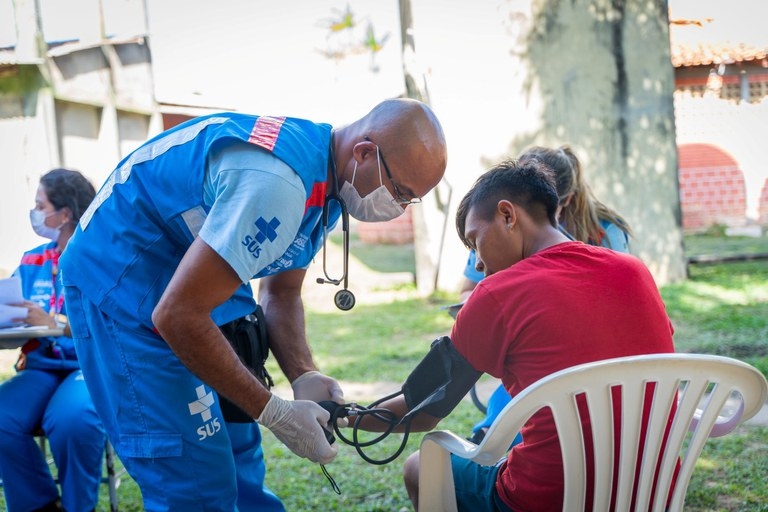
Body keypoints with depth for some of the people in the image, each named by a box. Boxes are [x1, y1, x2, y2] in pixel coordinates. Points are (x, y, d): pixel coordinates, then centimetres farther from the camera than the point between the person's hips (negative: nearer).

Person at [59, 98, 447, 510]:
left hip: (190, 274, 9)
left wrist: (304, 376, -7)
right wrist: (274, 412, -22)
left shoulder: (325, 182, 0)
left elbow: (281, 294, 11)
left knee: (237, 460, 11)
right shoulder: (275, 182, -32)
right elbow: (178, 315, -31)